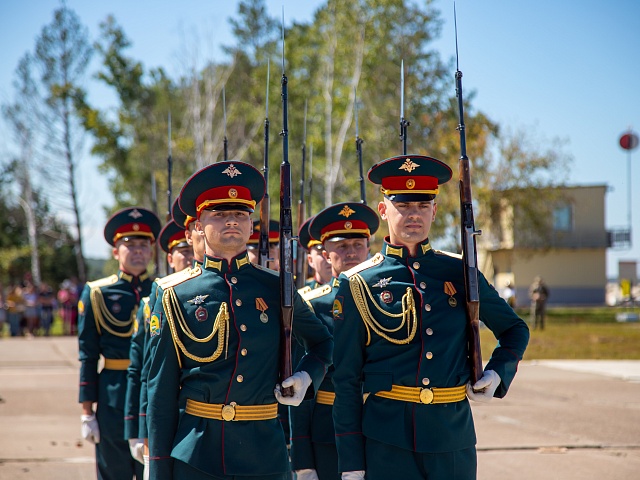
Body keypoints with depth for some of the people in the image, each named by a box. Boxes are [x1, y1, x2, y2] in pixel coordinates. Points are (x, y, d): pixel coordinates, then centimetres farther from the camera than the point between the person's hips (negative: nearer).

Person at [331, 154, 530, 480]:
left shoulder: (459, 273, 8)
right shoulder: (359, 285, 0)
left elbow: (515, 330, 22)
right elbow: (346, 380, 0)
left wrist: (498, 373, 2)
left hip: (454, 440, 2)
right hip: (387, 441, -2)